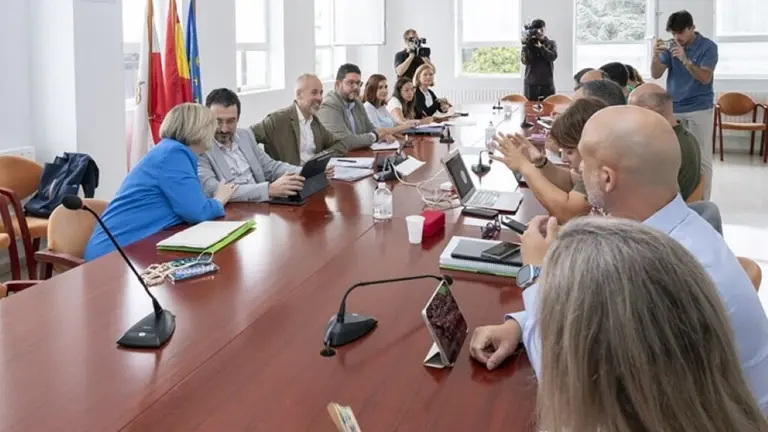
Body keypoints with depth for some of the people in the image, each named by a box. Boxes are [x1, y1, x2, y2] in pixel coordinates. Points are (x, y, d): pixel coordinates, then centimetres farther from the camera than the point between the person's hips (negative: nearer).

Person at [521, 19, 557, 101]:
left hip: (547, 83, 0)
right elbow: (525, 61, -7)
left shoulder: (551, 43, 6)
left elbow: (553, 57, -12)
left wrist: (541, 47, -21)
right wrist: (525, 46, -17)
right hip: (531, 83, 0)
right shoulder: (529, 44, 4)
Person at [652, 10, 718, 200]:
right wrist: (656, 56, -20)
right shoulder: (671, 47, 4)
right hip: (673, 108, 4)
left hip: (699, 108, -4)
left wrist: (685, 60, -29)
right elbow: (656, 75, -1)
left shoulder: (708, 46, -7)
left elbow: (705, 78, -16)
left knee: (701, 156, -2)